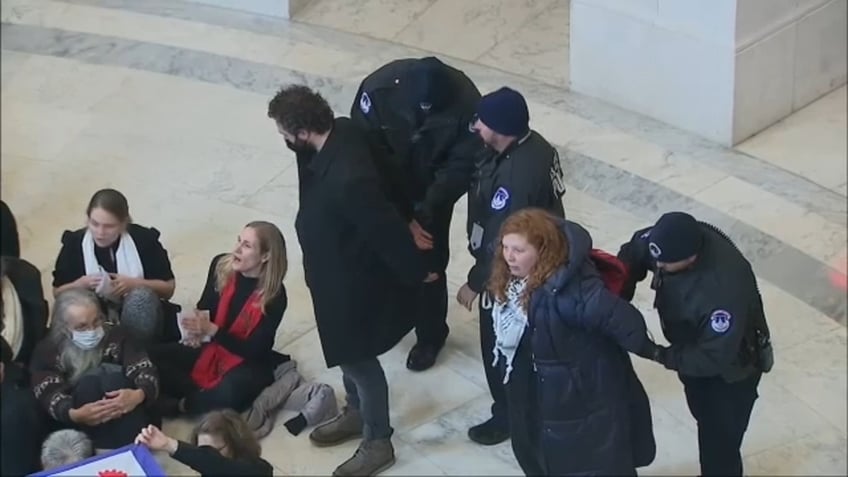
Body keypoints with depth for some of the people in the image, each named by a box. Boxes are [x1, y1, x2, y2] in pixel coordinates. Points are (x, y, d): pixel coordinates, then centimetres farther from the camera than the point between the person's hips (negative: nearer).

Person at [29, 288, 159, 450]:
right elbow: (49, 395, -18)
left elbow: (145, 371, -12)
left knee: (111, 374, -26)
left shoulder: (116, 336, 1)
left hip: (126, 419, 1)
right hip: (79, 426, -1)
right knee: (91, 378, -26)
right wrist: (75, 415, -40)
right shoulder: (48, 350, -3)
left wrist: (138, 395, -36)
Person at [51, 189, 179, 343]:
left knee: (142, 296, -33)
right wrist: (80, 284, -20)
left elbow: (168, 288, -5)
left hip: (137, 319, -1)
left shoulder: (143, 240, -10)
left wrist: (134, 284, -21)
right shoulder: (75, 243, -7)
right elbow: (58, 293, 2)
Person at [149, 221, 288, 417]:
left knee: (228, 394, -40)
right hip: (210, 350, 5)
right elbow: (204, 307, 8)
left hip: (247, 363, -5)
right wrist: (197, 327, -16)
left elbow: (254, 351, -19)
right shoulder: (221, 266, -7)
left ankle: (179, 405, -12)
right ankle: (206, 394, -18)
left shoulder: (274, 297, -20)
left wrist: (210, 329, -28)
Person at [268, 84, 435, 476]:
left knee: (357, 358, 13)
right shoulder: (340, 132, -14)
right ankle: (357, 413, 53)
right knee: (347, 354, 29)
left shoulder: (348, 179, -42)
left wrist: (417, 271, -16)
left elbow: (386, 229, -27)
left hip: (353, 280, -9)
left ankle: (378, 442, 34)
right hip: (336, 271, 9)